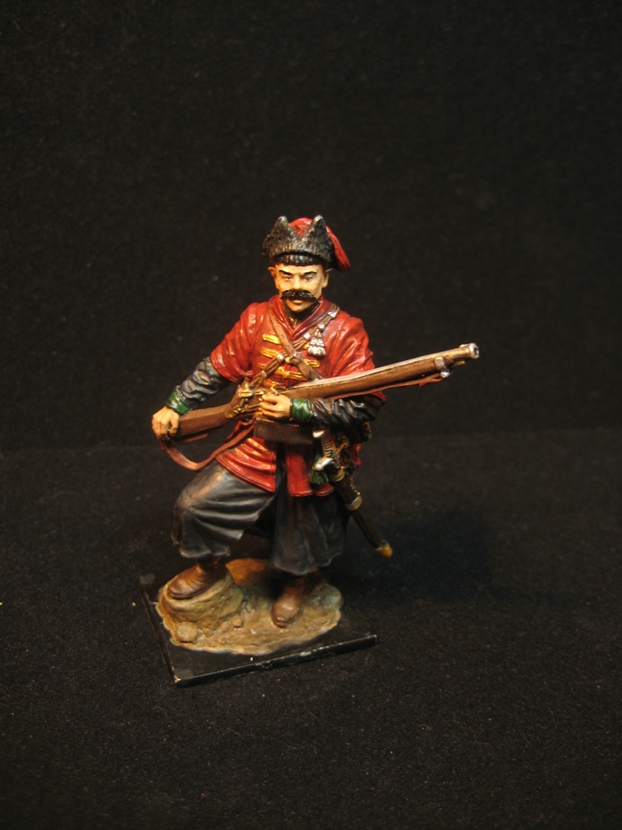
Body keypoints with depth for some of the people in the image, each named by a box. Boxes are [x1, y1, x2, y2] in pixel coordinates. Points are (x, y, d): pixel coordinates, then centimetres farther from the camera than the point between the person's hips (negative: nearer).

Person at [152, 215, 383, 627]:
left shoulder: (345, 332, -19)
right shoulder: (257, 319, -6)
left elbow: (365, 405, -24)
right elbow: (216, 369, 5)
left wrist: (296, 410, -29)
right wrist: (175, 407, -1)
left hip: (314, 458, -3)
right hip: (255, 448, 3)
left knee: (304, 540, 17)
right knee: (196, 504, 1)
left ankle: (297, 583, 52)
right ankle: (211, 565, 31)